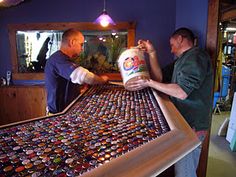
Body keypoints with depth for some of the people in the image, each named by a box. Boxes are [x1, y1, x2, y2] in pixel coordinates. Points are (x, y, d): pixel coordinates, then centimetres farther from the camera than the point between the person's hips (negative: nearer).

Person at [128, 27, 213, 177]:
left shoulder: (196, 56, -13)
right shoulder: (183, 59, 18)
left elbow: (182, 92, -23)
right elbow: (160, 78, 12)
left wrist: (149, 83, -17)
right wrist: (152, 53, 7)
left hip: (192, 126, -9)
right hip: (184, 122, 9)